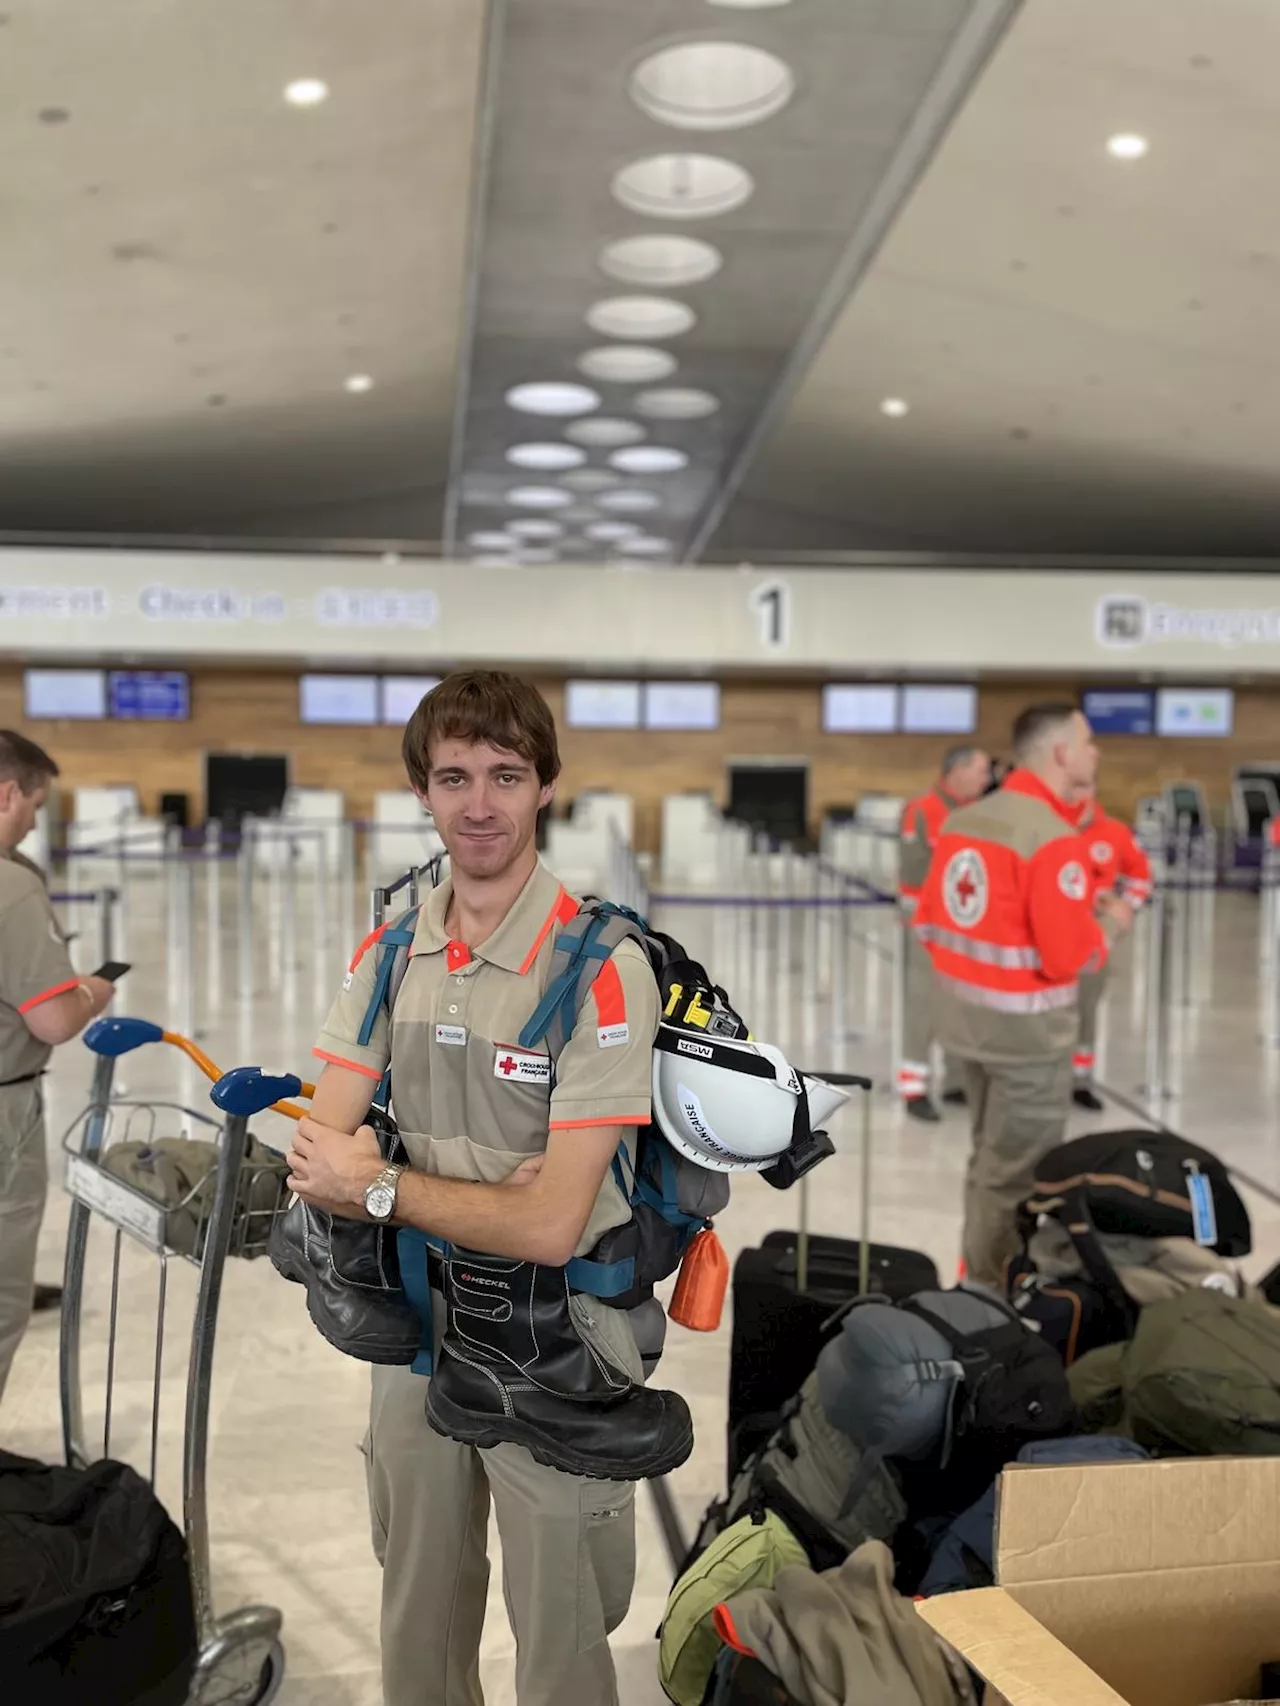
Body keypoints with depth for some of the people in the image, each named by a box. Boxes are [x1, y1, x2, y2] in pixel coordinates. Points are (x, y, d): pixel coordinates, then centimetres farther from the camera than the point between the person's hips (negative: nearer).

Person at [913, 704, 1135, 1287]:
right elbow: (1069, 956, -22)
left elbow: (930, 918, 11)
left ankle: (981, 1278, 36)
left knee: (991, 1161, 23)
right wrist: (1110, 924, -4)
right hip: (1028, 1031, -9)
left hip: (968, 1018, 9)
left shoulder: (962, 820, 6)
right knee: (1016, 1176, 6)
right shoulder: (1054, 837, -20)